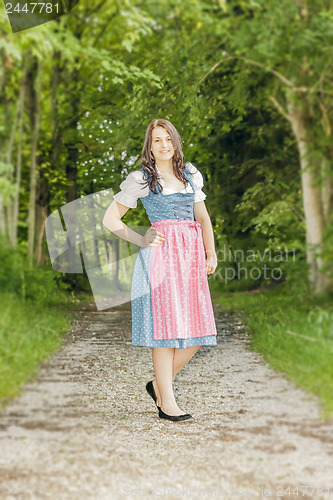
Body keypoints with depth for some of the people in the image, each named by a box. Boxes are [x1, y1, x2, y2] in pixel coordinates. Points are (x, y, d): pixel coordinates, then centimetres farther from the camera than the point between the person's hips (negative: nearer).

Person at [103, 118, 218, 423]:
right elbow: (110, 219, 6)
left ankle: (159, 384, 18)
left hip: (192, 252, 5)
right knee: (165, 325, -6)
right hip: (160, 253, -5)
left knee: (197, 328, 0)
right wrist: (141, 241, -2)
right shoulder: (140, 179, 5)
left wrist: (211, 253, 11)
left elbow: (203, 218, 21)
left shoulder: (191, 174, 17)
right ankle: (166, 403, 2)